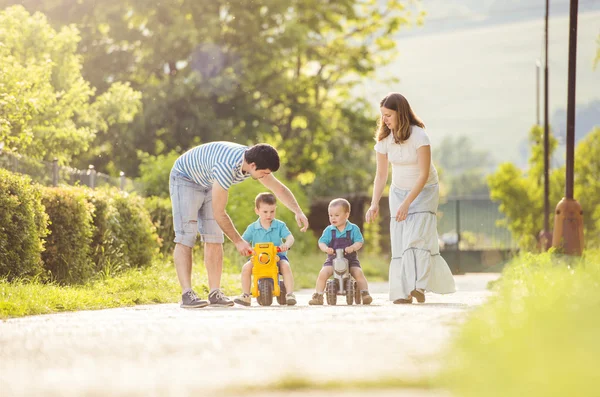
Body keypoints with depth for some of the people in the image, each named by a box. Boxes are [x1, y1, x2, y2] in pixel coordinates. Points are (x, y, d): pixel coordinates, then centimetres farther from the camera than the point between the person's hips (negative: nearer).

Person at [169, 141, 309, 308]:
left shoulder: (253, 162, -15)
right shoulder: (227, 167, -40)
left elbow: (279, 188, 1)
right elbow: (219, 213, -33)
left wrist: (298, 211, -13)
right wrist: (238, 241, -25)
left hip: (207, 183, 8)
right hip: (185, 179, -8)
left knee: (214, 238, -1)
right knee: (186, 237, -16)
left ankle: (215, 294, -1)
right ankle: (187, 294, -20)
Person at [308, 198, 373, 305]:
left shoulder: (353, 229, -2)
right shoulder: (329, 230, 2)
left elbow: (359, 242, -9)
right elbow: (321, 242, -4)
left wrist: (352, 248, -30)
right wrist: (326, 248, -27)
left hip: (351, 259, -1)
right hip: (332, 259, 1)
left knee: (359, 273, -24)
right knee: (323, 273, -20)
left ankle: (365, 293, -15)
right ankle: (318, 295, -11)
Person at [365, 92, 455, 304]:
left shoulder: (419, 136, -22)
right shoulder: (384, 139, -7)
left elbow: (424, 174, -23)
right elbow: (381, 175, -3)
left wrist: (406, 203, -28)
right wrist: (375, 203, -16)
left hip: (424, 191, -4)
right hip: (399, 191, 4)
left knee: (416, 236, -20)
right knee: (399, 241, -5)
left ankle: (419, 286, -21)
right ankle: (403, 292, -5)